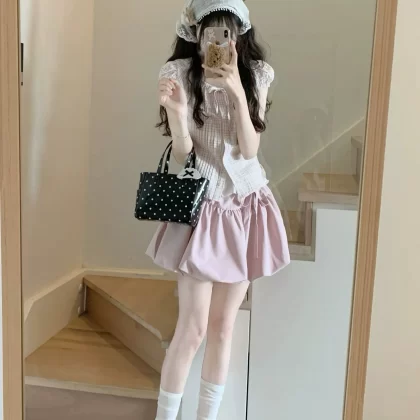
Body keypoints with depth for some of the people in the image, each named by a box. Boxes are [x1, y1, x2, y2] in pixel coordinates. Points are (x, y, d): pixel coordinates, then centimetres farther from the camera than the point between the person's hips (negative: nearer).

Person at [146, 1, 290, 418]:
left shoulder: (255, 75, 1)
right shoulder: (179, 73, -6)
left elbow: (250, 149, -8)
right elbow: (182, 153, -9)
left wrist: (238, 92, -19)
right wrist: (176, 112, -28)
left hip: (245, 206, 3)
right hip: (201, 206, -2)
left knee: (224, 326, 10)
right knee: (193, 328, -3)